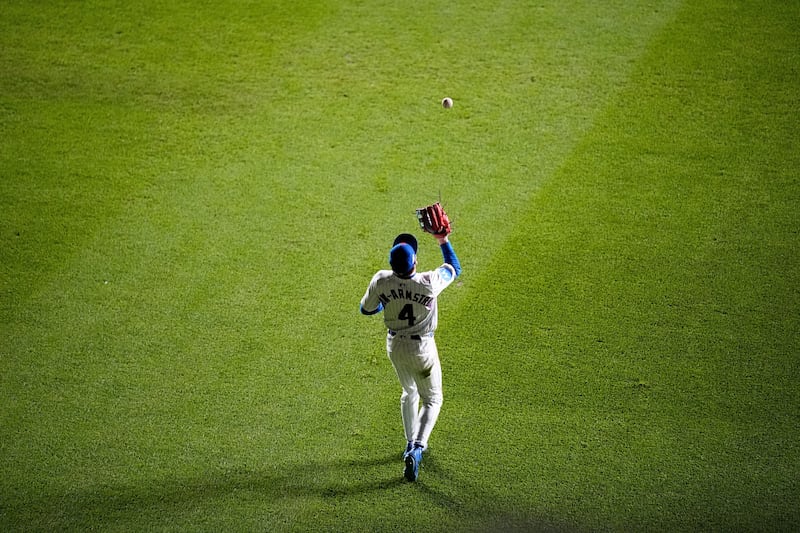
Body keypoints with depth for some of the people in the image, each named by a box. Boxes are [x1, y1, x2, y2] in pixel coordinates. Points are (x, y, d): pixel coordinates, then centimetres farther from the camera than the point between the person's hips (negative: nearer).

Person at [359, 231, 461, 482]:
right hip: (422, 348, -3)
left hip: (395, 346, 4)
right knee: (432, 400, 13)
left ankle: (411, 444, 38)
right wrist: (443, 241, 3)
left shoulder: (381, 281, -20)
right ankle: (417, 449, -8)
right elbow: (454, 268, -5)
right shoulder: (429, 283, -27)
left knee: (409, 393, 28)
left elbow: (366, 309, -1)